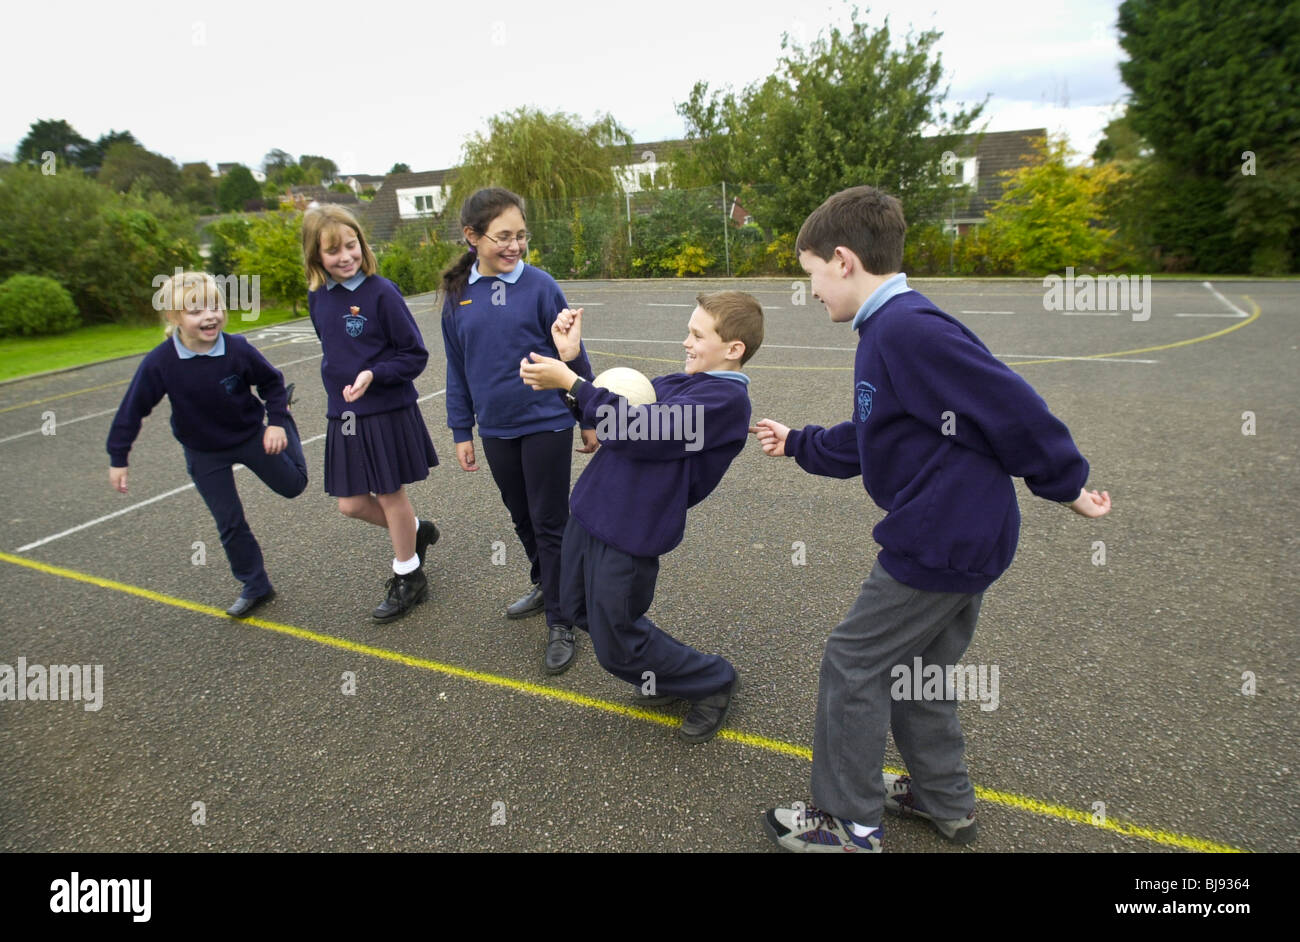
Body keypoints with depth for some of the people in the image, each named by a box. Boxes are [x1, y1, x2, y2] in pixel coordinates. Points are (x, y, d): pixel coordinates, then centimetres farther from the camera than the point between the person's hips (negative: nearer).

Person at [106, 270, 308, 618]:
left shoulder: (238, 349, -23)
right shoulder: (159, 363, -23)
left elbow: (272, 381, -5)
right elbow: (132, 410, -12)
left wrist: (276, 421, -13)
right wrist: (118, 458, -7)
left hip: (250, 435, 0)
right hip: (205, 454, 0)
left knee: (293, 484, 17)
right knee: (230, 523, 4)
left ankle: (285, 418, 39)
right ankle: (255, 586, 21)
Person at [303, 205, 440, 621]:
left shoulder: (381, 292, -13)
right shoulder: (318, 298, 5)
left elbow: (415, 354, -11)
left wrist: (373, 374, -24)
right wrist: (340, 384, 12)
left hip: (387, 412, -6)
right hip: (343, 415, 6)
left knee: (389, 494, 6)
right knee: (351, 504, 10)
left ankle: (408, 577, 26)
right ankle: (417, 530, 36)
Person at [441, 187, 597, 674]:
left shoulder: (539, 286, -10)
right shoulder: (458, 294, 0)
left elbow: (572, 354, -4)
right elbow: (457, 369, 8)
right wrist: (461, 432, 9)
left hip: (546, 424, -4)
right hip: (496, 430, 4)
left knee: (550, 524, 4)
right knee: (522, 518, 19)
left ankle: (559, 624, 16)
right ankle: (544, 585, 43)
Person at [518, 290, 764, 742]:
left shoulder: (726, 397, -17)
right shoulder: (677, 382, 11)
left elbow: (641, 432, -26)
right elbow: (605, 412, 15)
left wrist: (570, 381, -22)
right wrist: (571, 359, 3)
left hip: (628, 534, -9)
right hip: (590, 510, 9)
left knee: (615, 645, 4)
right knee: (579, 610, 21)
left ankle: (713, 681, 28)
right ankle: (667, 671, 40)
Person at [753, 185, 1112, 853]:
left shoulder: (909, 330, -22)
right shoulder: (884, 331, 11)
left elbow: (1011, 408, -20)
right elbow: (867, 440, 21)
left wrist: (1064, 485, -9)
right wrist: (797, 443, 26)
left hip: (941, 542, -10)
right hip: (969, 538, 10)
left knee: (853, 664, 3)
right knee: (915, 668, 22)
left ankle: (848, 823, 20)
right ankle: (944, 801, 40)